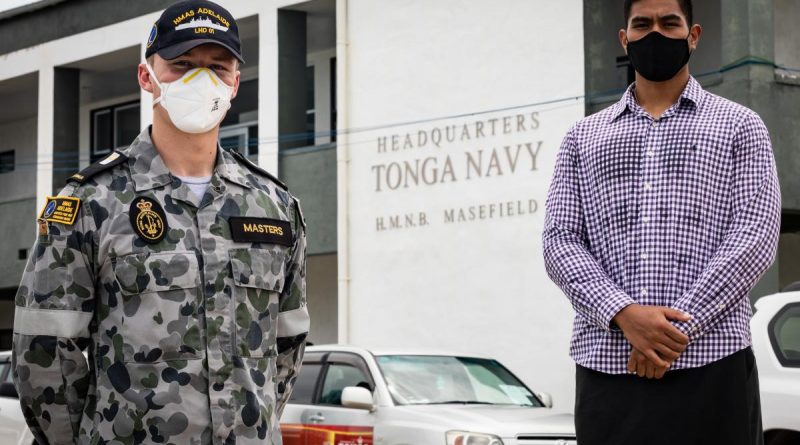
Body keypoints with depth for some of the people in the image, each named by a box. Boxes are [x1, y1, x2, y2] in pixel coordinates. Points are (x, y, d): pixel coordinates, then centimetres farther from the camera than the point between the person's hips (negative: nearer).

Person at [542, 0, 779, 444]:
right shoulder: (583, 136, 17)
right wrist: (623, 314, -12)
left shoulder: (739, 126, 10)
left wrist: (680, 329, -12)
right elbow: (559, 240, 6)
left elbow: (754, 236, -1)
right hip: (605, 366, 2)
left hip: (710, 363, -2)